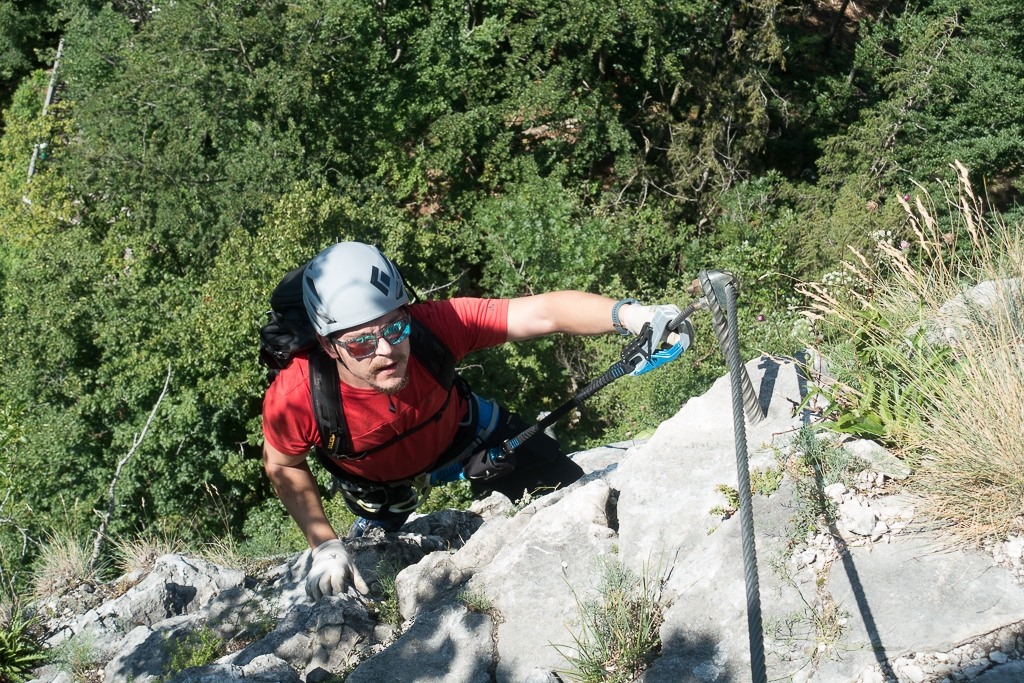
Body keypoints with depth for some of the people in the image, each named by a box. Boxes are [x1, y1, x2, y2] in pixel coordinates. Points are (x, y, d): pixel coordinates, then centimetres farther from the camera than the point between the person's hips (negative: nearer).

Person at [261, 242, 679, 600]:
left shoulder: (434, 326, -43)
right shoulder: (294, 398, -41)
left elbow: (543, 313, -47)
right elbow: (283, 466, -17)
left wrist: (626, 314, -63)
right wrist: (325, 545, -21)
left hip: (458, 430, 0)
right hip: (377, 482, 0)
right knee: (361, 579, 21)